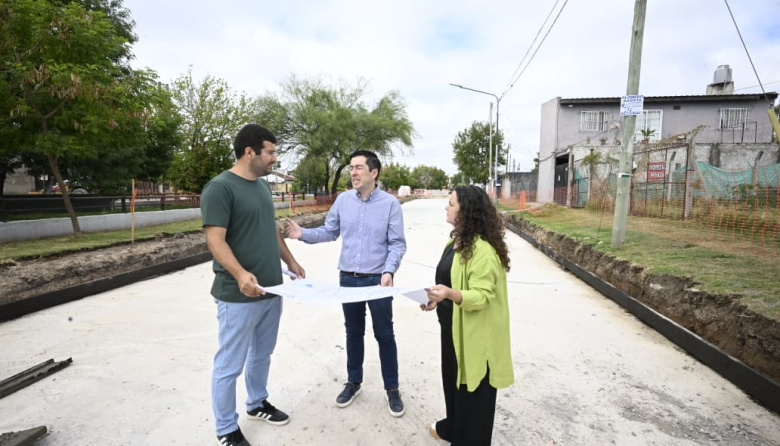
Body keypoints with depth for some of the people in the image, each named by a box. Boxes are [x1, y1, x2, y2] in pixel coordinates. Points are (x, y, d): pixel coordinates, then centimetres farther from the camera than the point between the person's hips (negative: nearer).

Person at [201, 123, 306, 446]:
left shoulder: (262, 186, 11)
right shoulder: (220, 188, -15)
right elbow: (215, 239, -21)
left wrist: (290, 262, 20)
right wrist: (240, 274, -35)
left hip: (272, 290, 8)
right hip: (239, 296, -8)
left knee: (262, 354, 22)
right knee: (230, 365, 8)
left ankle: (257, 403, 43)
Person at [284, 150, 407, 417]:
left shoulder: (390, 203, -9)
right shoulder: (343, 200, 1)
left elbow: (397, 244, -9)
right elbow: (329, 232, 8)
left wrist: (389, 271, -23)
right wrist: (303, 234, -8)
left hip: (377, 279, -3)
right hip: (348, 279, 4)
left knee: (384, 335, 9)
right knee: (353, 333, 18)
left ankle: (392, 389, 26)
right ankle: (354, 382, 37)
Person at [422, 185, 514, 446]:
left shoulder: (483, 249, -25)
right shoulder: (457, 239, 6)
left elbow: (481, 295, -27)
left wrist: (450, 294, -41)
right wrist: (438, 298, 7)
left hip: (474, 332, -10)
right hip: (453, 326, 10)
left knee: (472, 388, 9)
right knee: (452, 379, 24)